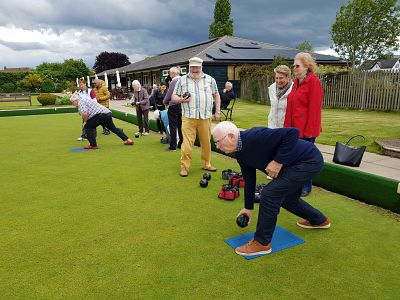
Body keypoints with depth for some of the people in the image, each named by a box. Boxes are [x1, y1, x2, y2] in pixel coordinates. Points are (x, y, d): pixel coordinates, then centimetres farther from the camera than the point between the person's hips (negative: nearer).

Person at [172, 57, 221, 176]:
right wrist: (180, 100, -12)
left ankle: (206, 164, 23)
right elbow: (174, 96, 10)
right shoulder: (182, 80, 8)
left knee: (206, 142, 7)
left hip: (205, 117, 2)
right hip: (188, 117, -2)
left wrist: (217, 111, 10)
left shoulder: (210, 80, 12)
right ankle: (184, 167, 3)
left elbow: (216, 95, 17)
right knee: (187, 143, -7)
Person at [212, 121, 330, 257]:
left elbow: (292, 133, -32)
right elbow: (249, 180, 11)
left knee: (269, 193, -16)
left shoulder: (256, 136, -30)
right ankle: (319, 220, 50)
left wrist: (278, 161, -29)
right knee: (287, 198, 25)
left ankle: (262, 243, -1)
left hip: (310, 160, -10)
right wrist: (248, 207, 18)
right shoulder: (241, 155, 0)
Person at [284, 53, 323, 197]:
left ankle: (306, 187, 19)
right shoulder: (296, 82, 14)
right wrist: (287, 125, 12)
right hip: (294, 127, 7)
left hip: (306, 129, -7)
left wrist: (309, 130, -18)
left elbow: (314, 108, -16)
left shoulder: (313, 82, -11)